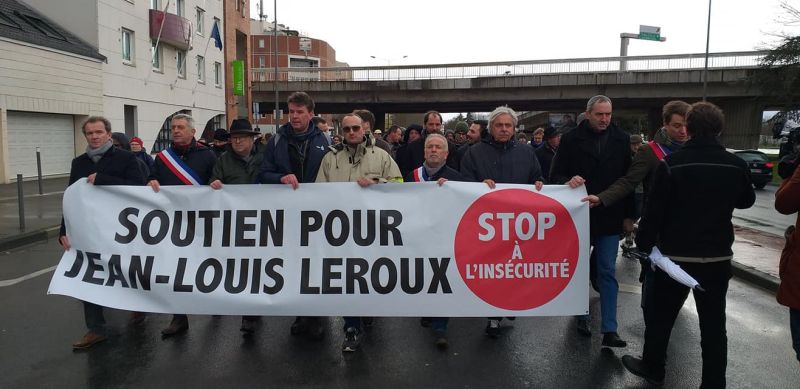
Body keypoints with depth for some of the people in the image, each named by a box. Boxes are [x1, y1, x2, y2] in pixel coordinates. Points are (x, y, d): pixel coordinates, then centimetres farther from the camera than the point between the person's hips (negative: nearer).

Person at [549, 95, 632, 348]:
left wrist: (628, 214, 5)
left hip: (609, 217, 1)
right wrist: (568, 181, -26)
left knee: (608, 273, 1)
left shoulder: (621, 140, 2)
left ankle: (609, 330, 4)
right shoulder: (571, 140, -4)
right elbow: (556, 175, -3)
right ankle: (581, 315, 33)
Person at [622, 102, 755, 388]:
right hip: (718, 257, 3)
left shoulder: (672, 163, -14)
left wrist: (644, 243, -1)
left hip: (676, 256, -3)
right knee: (713, 324, 11)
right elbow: (747, 201, 16)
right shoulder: (736, 165, -3)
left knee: (662, 316, 14)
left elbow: (654, 211, -13)